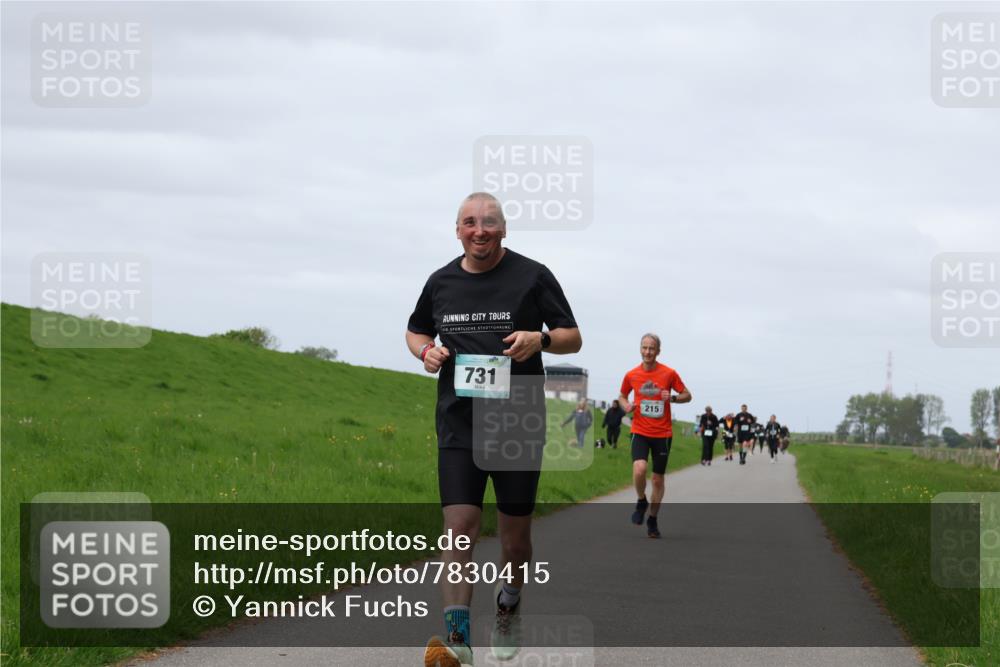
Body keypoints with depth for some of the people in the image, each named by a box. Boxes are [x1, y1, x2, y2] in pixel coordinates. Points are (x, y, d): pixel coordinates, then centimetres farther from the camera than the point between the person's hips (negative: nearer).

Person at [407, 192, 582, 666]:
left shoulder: (533, 276, 0)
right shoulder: (441, 282, 8)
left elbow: (573, 338, 4)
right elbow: (415, 331, 25)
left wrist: (540, 339, -17)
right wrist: (426, 351, 1)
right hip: (458, 426, 1)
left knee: (515, 535, 8)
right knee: (459, 529, -12)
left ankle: (509, 605, 37)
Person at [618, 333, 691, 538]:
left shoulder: (669, 374, -4)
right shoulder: (631, 375, 0)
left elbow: (687, 395, 5)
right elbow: (622, 396, 17)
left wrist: (672, 397, -16)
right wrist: (626, 406, -6)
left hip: (663, 434, 0)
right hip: (640, 432, 0)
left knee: (658, 479, 7)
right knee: (639, 469, -24)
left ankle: (652, 520, 24)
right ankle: (641, 502, 5)